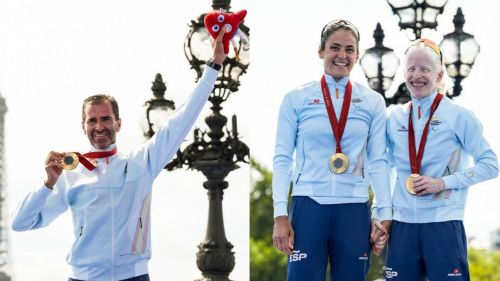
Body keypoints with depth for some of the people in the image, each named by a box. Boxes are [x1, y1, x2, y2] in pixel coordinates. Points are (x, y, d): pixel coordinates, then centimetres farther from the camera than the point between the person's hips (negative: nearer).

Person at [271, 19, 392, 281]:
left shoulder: (372, 102, 7)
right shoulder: (296, 99, 4)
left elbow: (377, 161, 7)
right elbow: (282, 159, 3)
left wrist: (384, 213, 2)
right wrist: (280, 214, -4)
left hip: (354, 209, 1)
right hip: (308, 206, -1)